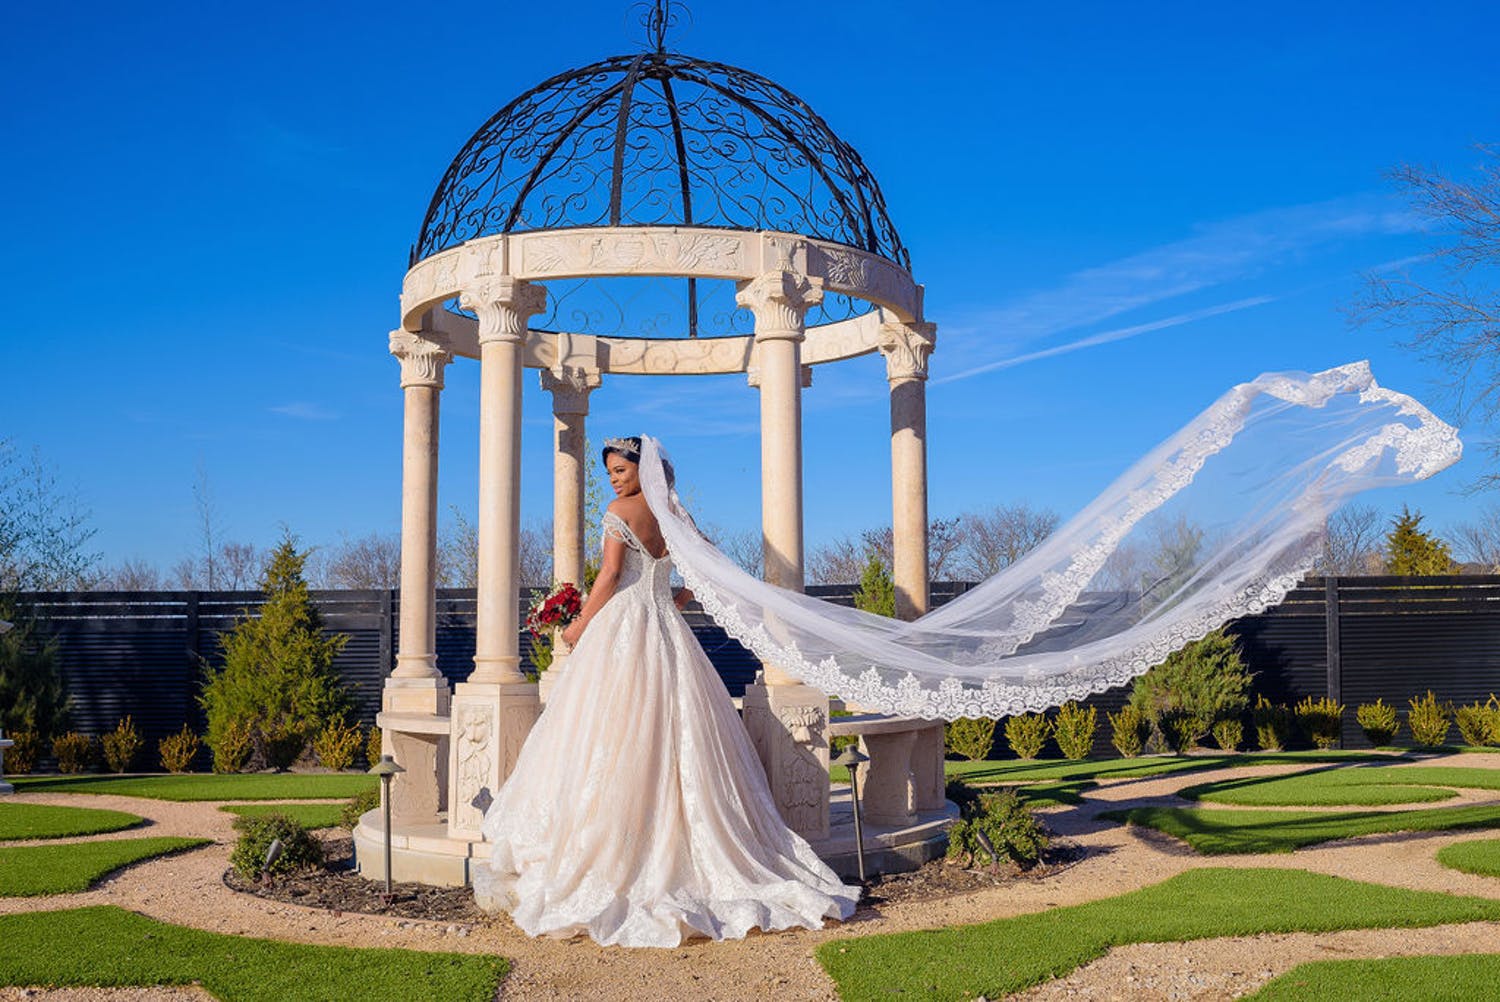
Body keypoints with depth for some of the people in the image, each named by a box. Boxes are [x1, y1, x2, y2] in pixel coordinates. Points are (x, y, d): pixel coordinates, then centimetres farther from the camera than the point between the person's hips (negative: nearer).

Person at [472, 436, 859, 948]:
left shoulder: (620, 511, -5)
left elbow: (610, 575, -10)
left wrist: (579, 627, -2)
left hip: (622, 625, -6)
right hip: (668, 629, 6)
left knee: (614, 738, -5)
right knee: (675, 741, 7)